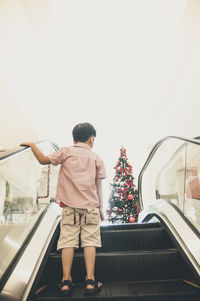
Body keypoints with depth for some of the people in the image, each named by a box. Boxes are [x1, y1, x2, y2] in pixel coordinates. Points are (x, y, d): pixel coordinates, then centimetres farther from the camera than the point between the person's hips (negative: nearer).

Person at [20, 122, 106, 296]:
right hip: (90, 206, 0)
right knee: (90, 241, 2)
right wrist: (100, 208, 15)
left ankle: (66, 281, 2)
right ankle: (90, 281, -1)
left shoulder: (66, 152, 7)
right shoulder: (96, 158, 10)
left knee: (68, 241, 3)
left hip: (70, 205, 0)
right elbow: (99, 186, 8)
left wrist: (31, 145, 23)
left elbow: (44, 160, 9)